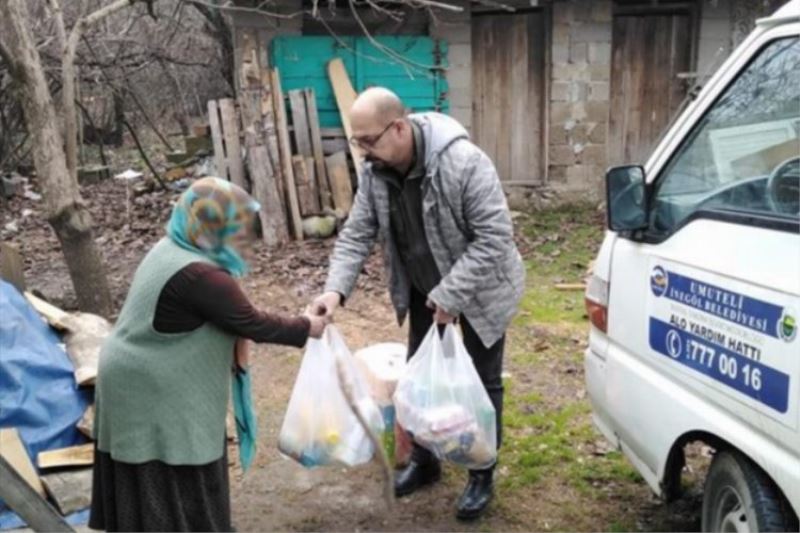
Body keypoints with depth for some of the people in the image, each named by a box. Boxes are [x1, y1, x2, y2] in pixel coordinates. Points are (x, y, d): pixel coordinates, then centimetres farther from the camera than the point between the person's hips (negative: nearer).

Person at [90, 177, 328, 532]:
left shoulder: (172, 250, 4)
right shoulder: (199, 275, -27)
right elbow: (253, 324, -20)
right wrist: (306, 327, -7)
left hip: (143, 383, 10)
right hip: (154, 395, -10)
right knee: (173, 491, 5)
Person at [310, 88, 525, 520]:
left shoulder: (462, 161, -32)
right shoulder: (375, 171, -12)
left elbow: (494, 236, -30)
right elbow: (357, 234, -6)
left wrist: (450, 294, -31)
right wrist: (336, 288, -21)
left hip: (479, 290, -6)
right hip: (423, 290, 6)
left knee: (482, 382, 8)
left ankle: (482, 477, 26)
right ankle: (423, 461, 37)